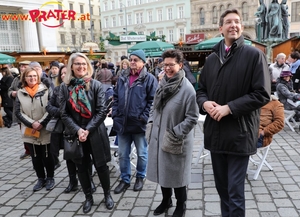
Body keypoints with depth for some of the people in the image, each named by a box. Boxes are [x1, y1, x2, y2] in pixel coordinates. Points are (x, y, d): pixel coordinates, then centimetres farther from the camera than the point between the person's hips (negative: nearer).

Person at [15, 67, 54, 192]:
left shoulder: (46, 90, -6)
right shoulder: (20, 93, 2)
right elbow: (18, 113, 0)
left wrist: (41, 123, -15)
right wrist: (32, 124, -13)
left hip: (46, 131, -2)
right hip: (30, 132, 3)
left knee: (47, 156, 9)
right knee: (35, 157, 13)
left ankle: (50, 178, 27)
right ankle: (41, 179, 30)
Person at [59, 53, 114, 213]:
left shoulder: (96, 85, -4)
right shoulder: (65, 87, 0)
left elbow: (101, 111, -8)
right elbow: (64, 113, -2)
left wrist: (88, 130, -15)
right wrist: (78, 130, -14)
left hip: (95, 133, -2)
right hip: (75, 134, 2)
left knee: (101, 165, 7)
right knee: (82, 167, 12)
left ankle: (107, 194, 29)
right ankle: (88, 197, 31)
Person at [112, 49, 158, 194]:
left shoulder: (149, 79, -6)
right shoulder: (122, 78, 10)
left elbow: (153, 100, -10)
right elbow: (116, 97, 14)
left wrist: (144, 118, -15)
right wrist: (115, 115, 3)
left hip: (139, 123, -4)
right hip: (122, 123, 5)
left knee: (141, 153, 12)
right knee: (122, 154, 12)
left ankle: (140, 177, 32)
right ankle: (125, 180, 28)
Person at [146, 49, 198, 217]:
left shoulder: (187, 88, -17)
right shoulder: (163, 84, 3)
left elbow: (192, 118, -16)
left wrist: (175, 134, -17)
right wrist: (151, 124, 4)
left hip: (176, 141, -6)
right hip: (158, 136, 6)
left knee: (177, 174, 10)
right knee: (162, 171, 19)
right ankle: (166, 200, 41)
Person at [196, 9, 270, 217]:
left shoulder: (254, 55, -5)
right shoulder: (212, 58, 11)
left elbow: (262, 94, -11)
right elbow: (201, 90, 15)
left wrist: (229, 108, -18)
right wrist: (205, 103, -8)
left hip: (239, 132, -5)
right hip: (215, 131, 6)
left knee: (235, 190, 1)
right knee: (222, 186, 19)